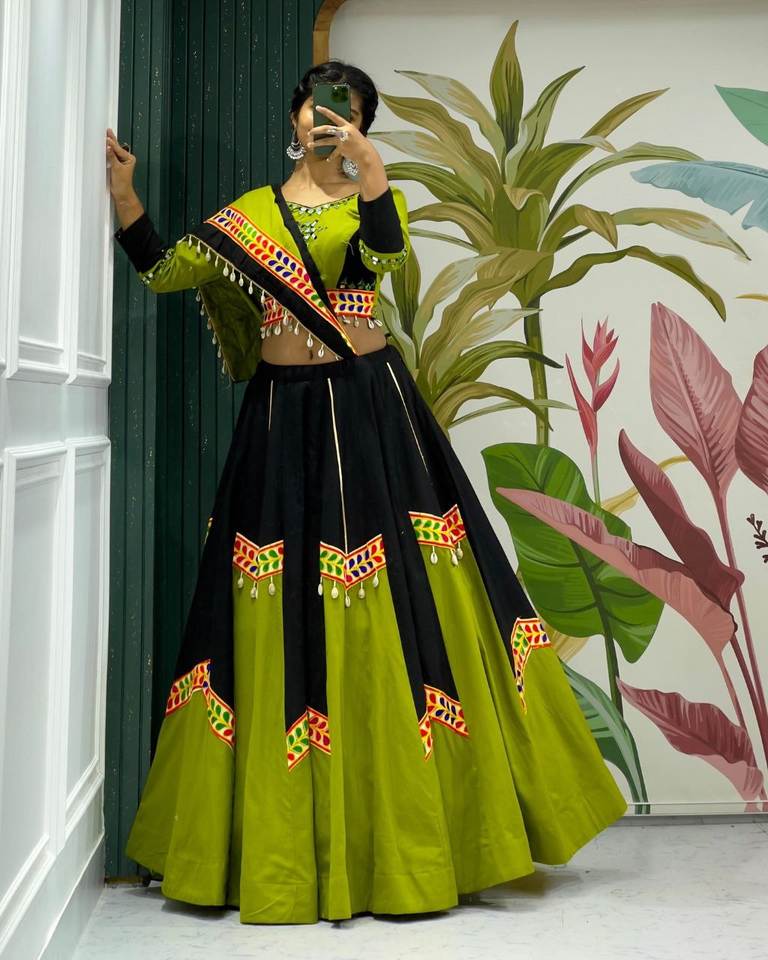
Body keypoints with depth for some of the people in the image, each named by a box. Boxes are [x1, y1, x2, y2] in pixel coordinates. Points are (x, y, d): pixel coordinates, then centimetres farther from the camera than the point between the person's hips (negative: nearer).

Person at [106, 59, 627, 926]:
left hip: (370, 410, -1)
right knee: (284, 627, 3)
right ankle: (281, 843, 15)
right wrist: (123, 196, -5)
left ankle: (416, 833, 10)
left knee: (398, 611, -3)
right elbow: (163, 273, 7)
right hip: (282, 419, 2)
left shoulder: (372, 195, 6)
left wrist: (370, 170, -31)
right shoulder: (248, 213, 12)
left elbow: (386, 255, -16)